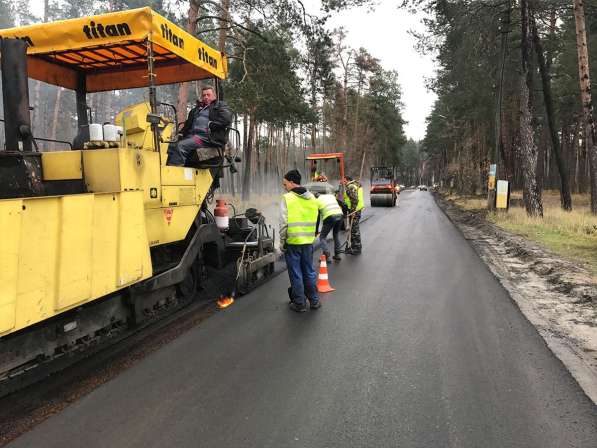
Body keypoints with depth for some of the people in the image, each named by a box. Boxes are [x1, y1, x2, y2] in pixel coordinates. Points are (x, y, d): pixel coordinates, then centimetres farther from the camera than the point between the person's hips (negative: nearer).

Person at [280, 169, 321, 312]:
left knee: (296, 274, 6)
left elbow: (283, 223, -14)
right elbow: (315, 221, 9)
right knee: (309, 271, 17)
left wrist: (282, 242, -5)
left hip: (292, 242, -5)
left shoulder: (287, 198, -11)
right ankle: (314, 301, 25)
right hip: (308, 241, 5)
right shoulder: (312, 198, 7)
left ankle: (300, 304, 15)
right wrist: (311, 237, 15)